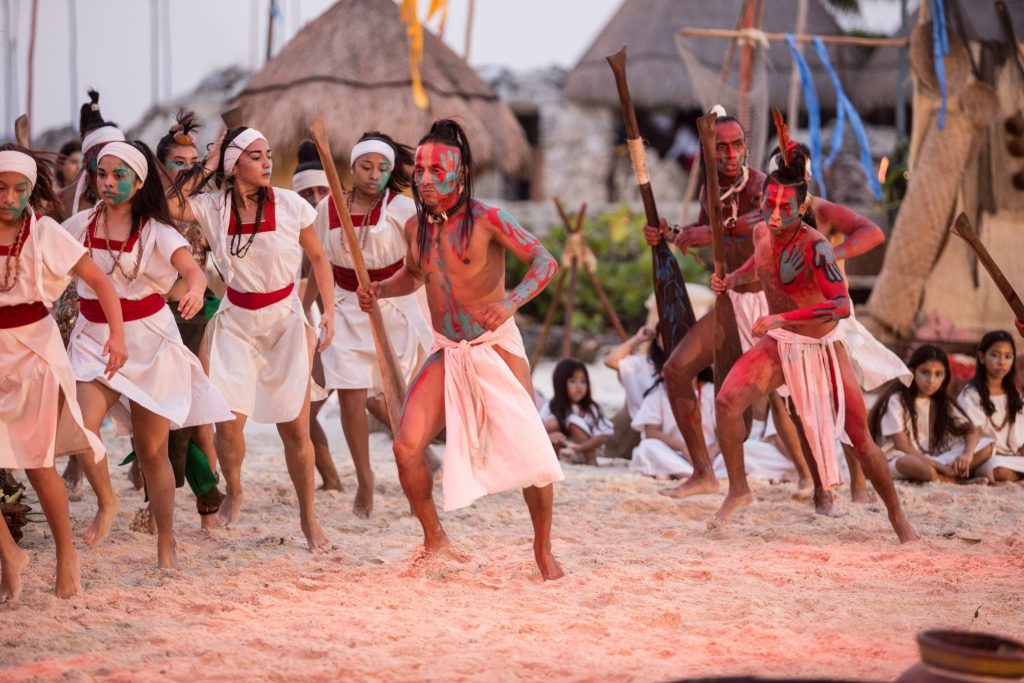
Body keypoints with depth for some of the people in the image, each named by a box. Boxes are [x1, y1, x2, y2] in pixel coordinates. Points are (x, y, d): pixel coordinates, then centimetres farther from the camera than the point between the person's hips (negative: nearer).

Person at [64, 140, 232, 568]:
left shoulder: (155, 231, -7)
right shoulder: (81, 225, 2)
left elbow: (191, 267, -24)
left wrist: (196, 290, -46)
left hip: (149, 343, -2)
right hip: (94, 341, 2)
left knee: (151, 451, 4)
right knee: (83, 427, -23)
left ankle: (166, 545, 19)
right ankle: (106, 501, 6)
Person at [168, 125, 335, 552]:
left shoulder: (290, 205, -8)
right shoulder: (213, 207, -6)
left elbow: (317, 259, 3)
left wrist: (329, 312, -7)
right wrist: (206, 166, -13)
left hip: (285, 320, -1)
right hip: (236, 322, 1)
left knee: (294, 428, 0)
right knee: (229, 421, -9)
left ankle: (308, 518, 18)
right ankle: (234, 493, 23)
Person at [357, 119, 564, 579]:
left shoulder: (485, 219, -13)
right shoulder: (415, 227, 4)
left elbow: (545, 261, -19)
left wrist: (510, 303, -35)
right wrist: (379, 290, 5)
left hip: (496, 347, -4)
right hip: (446, 353, 5)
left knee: (529, 451, -9)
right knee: (406, 447, -10)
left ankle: (543, 549, 14)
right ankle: (434, 541, 12)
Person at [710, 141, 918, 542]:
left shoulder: (813, 245, -25)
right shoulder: (762, 231, -5)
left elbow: (842, 305, -35)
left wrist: (782, 319, -39)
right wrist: (732, 280, 5)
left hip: (824, 348, -4)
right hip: (778, 344, 4)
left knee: (860, 437, -1)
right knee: (727, 402, -19)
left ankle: (897, 514, 18)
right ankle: (738, 490, -1)